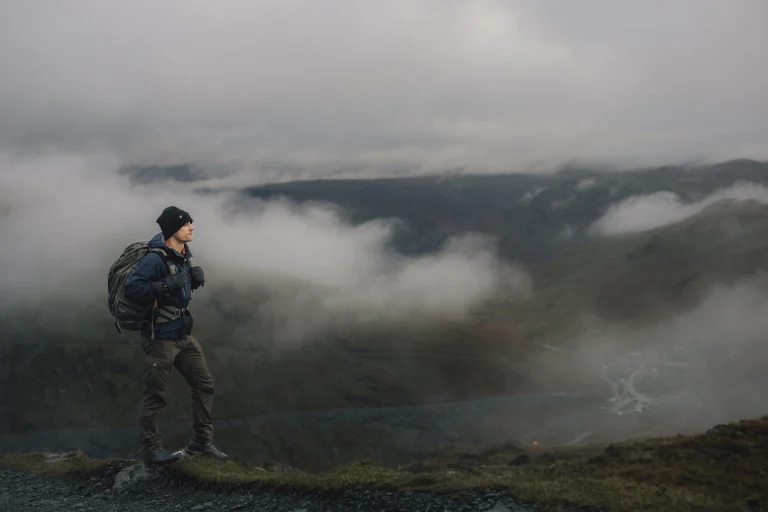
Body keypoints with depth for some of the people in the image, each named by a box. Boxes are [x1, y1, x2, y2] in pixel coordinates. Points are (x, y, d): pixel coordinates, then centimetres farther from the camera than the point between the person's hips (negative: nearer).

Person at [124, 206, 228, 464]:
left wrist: (195, 278, 0)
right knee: (155, 396, 1)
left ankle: (202, 441, 22)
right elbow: (131, 288, -27)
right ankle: (151, 449, 14)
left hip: (184, 334, 9)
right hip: (160, 337, -9)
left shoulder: (183, 254, 7)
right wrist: (167, 285, -31)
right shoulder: (156, 258, -20)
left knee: (204, 384, 11)